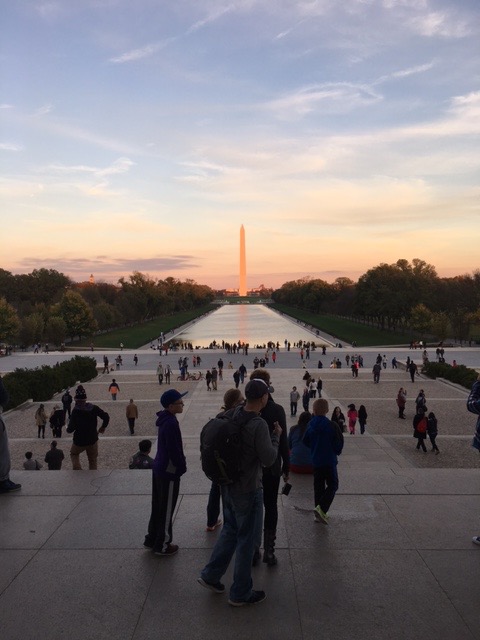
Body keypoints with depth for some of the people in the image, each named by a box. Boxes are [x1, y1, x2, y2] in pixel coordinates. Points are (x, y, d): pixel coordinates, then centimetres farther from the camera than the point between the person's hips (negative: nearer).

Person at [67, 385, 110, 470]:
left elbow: (71, 428, -20)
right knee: (93, 460, 18)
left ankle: (77, 470, 7)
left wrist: (68, 429, 3)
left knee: (74, 454, 26)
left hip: (79, 441, -3)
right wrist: (103, 427, 10)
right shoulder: (93, 408, -7)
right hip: (93, 440, 3)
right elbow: (106, 417, -6)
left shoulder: (76, 411, -18)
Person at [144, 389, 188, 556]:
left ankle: (152, 539, 32)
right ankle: (162, 545, 17)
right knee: (166, 510, 5)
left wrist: (180, 464, 13)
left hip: (159, 468, 9)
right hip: (169, 471, -9)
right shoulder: (171, 423, -26)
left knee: (157, 506, 20)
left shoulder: (165, 419, 5)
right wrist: (182, 467, -9)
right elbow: (174, 451, -23)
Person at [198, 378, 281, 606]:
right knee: (247, 540, 8)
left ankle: (210, 575, 30)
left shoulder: (234, 415, -4)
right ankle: (241, 593, 22)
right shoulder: (259, 425, -26)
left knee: (230, 530, 24)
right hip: (248, 489, -7)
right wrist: (276, 436, -6)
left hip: (228, 484, 7)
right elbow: (269, 459, -21)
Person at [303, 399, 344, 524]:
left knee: (318, 486, 14)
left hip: (315, 461, 4)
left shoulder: (310, 425, -3)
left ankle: (320, 514, 16)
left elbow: (306, 442, 7)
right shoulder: (331, 426, -16)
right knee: (332, 485, 6)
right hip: (329, 461, -4)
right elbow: (339, 444, -9)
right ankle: (321, 508, -13)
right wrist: (336, 452, 12)